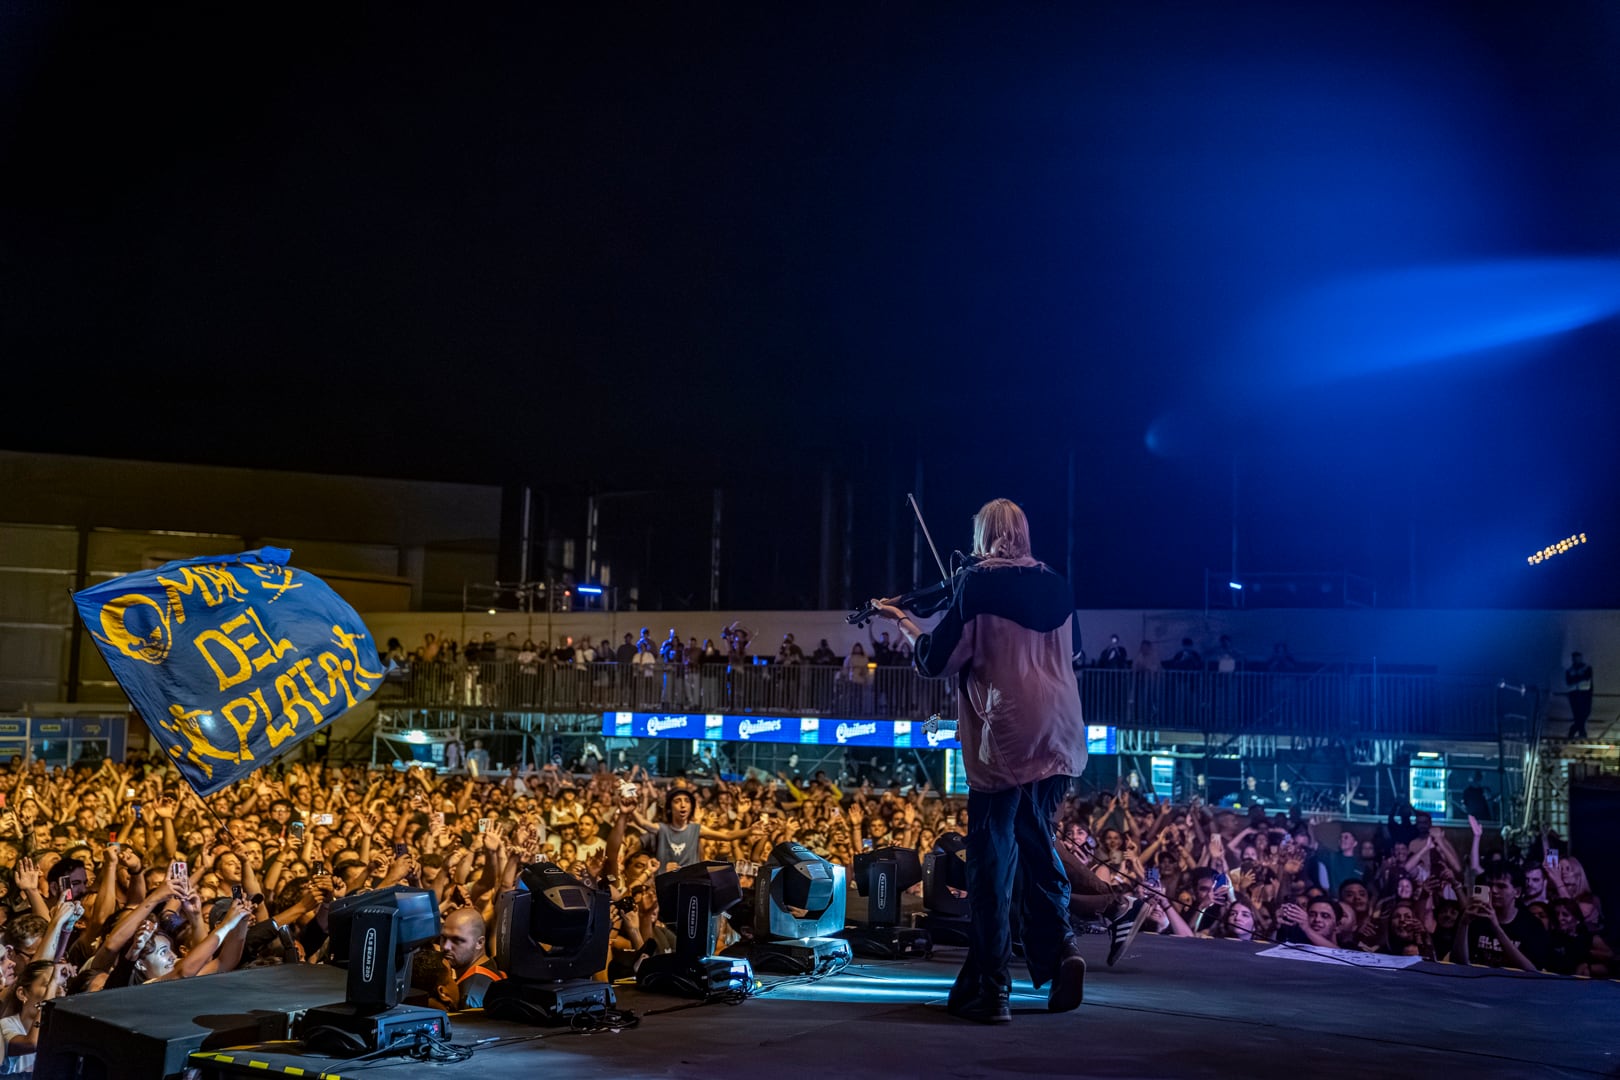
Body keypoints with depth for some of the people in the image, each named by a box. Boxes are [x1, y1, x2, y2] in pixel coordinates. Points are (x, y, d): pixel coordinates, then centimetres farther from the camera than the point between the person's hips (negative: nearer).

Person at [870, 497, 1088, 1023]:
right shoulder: (1056, 586, 9)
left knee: (992, 857, 0)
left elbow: (935, 661, -7)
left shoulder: (977, 583, -7)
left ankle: (989, 989, 3)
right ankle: (1059, 949, 8)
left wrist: (903, 621, 9)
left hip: (1004, 741, -5)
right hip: (1060, 739, 6)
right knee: (1036, 841, 21)